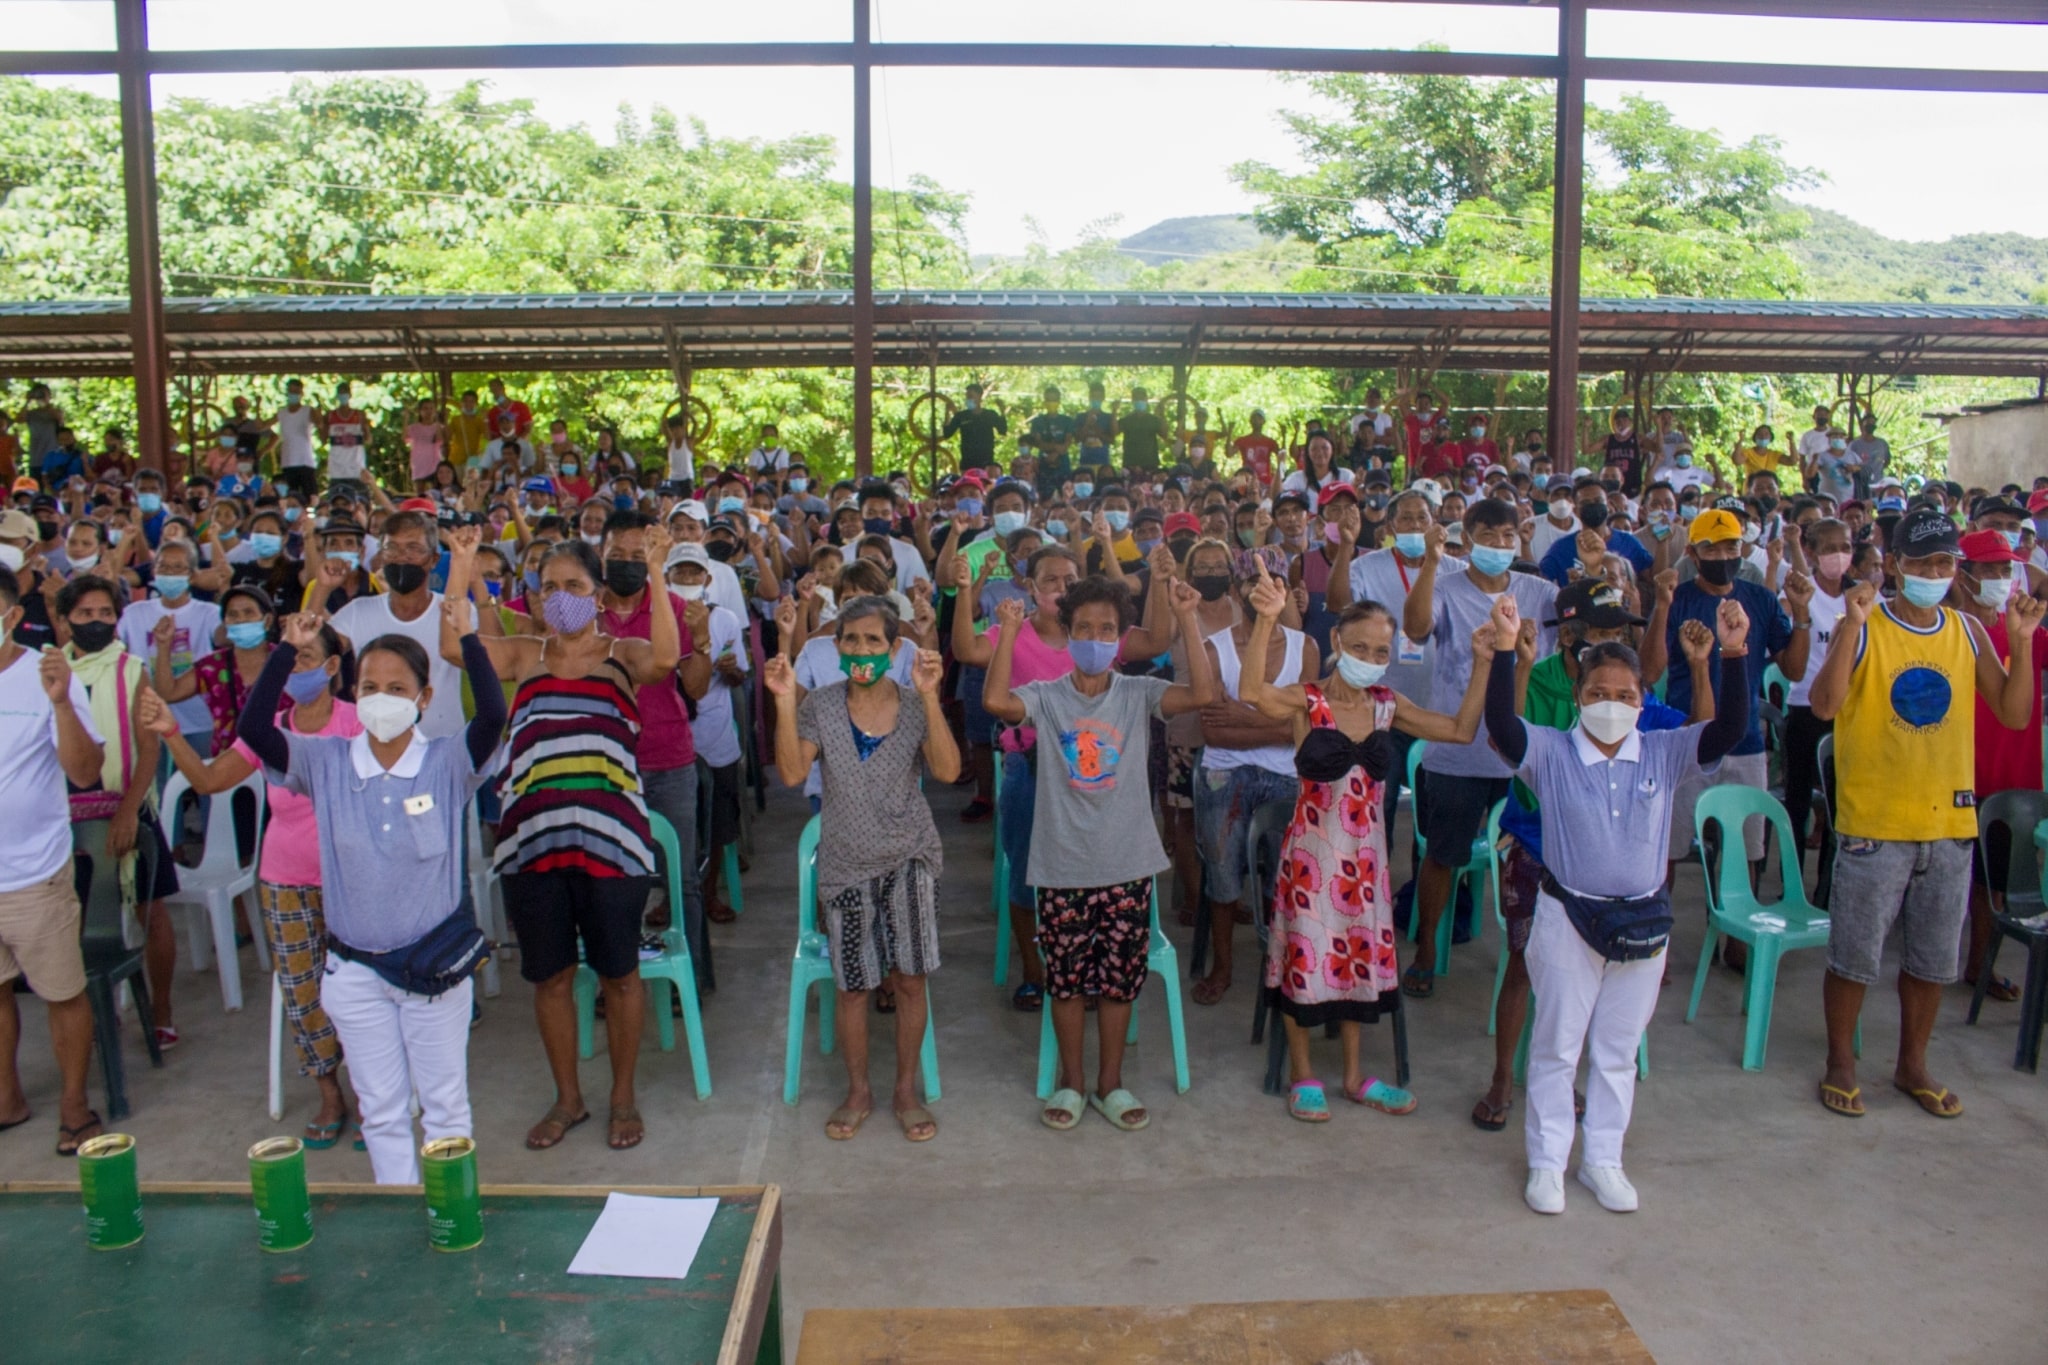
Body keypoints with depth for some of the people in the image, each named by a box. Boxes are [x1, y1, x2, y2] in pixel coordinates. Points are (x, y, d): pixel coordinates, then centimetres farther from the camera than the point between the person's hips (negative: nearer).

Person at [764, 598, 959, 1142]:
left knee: (909, 979, 1)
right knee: (853, 985, 9)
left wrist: (929, 696, -27)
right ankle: (858, 1092, 29)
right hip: (846, 863, 1)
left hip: (907, 858, 0)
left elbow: (948, 770, -20)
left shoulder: (914, 706, -5)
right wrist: (785, 702, -21)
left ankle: (906, 1092, 21)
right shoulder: (820, 705, -2)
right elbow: (791, 773, -14)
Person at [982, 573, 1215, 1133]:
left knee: (1119, 978, 10)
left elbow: (1204, 694, -17)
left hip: (1127, 865, 1)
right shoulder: (1046, 697, -3)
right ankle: (1070, 1081, 28)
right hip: (1062, 867, 0)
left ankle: (1109, 1083, 27)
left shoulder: (1139, 694, -1)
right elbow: (995, 700, -23)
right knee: (1066, 977, 10)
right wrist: (1009, 630, -22)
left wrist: (1187, 621, -20)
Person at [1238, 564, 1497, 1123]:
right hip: (1312, 845, -5)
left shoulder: (1388, 706, 2)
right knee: (1307, 951, 7)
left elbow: (1462, 730, 4)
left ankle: (1354, 1074, 34)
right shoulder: (1306, 700, -14)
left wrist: (1483, 661, -2)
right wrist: (1266, 619, -48)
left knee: (1359, 950, 16)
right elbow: (1253, 691, -35)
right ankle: (1302, 1074, 27)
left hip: (1364, 848, 5)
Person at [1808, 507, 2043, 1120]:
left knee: (1932, 956, 15)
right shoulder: (1863, 627, -9)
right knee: (1855, 954, 4)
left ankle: (1913, 1064, 32)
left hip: (1949, 820, 5)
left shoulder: (1969, 632, 6)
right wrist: (1853, 624, -29)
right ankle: (1840, 1064, 21)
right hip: (1873, 821, -5)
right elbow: (1825, 705, -22)